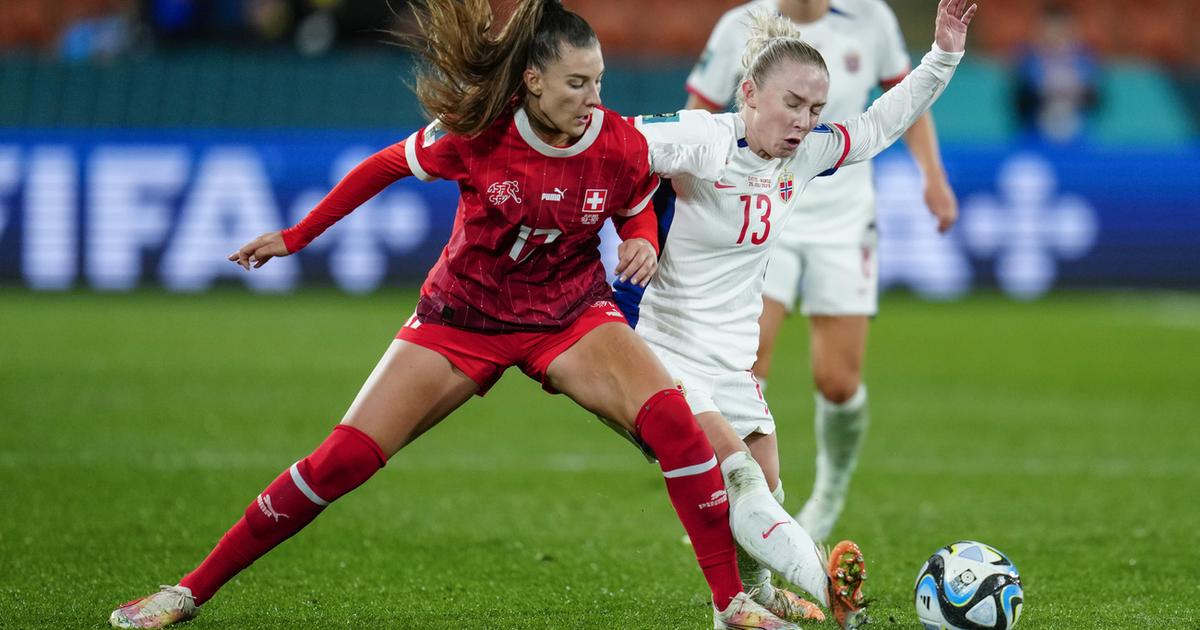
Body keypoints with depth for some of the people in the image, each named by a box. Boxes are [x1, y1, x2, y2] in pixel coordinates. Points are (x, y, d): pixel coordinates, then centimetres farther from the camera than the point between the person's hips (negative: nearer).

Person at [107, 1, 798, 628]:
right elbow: (385, 167, -3)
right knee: (345, 457, -10)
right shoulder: (474, 133, -20)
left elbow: (638, 209, 8)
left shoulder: (621, 146, -15)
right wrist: (296, 237, 3)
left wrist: (641, 244, -16)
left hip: (571, 313, 1)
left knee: (670, 417, -26)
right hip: (463, 316, -1)